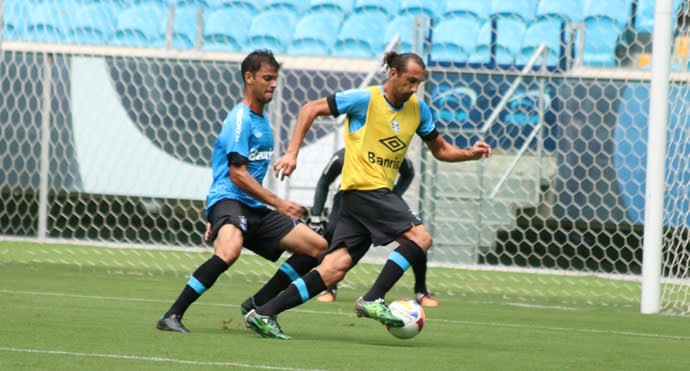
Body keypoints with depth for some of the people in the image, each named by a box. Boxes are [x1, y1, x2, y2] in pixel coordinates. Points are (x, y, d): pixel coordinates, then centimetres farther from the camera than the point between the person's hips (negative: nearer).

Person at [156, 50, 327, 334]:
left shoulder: (262, 121, 20)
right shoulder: (240, 119, -10)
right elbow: (237, 174, -16)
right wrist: (277, 203, -17)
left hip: (254, 208, 10)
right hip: (227, 199, -10)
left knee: (317, 247, 5)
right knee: (229, 250, -39)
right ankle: (172, 317, -33)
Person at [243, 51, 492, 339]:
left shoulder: (418, 109, 12)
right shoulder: (366, 99, -7)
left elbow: (440, 149, 23)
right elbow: (310, 109, -4)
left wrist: (470, 154, 3)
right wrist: (292, 153, -11)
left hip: (380, 192, 7)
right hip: (363, 186, -7)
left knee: (336, 267, -3)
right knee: (420, 237, -16)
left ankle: (264, 314, -6)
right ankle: (373, 301, -15)